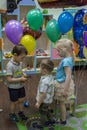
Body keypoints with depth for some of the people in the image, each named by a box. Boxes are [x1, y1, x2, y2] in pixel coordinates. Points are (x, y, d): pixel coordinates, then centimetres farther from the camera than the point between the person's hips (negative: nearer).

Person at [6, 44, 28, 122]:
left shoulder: (20, 63, -4)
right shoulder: (10, 65, -28)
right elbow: (9, 79, -28)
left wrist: (23, 76, -8)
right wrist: (21, 79, -27)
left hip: (21, 86, 7)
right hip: (13, 88, -6)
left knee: (22, 100, 18)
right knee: (14, 102, 12)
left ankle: (21, 112, 41)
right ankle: (12, 114, 37)